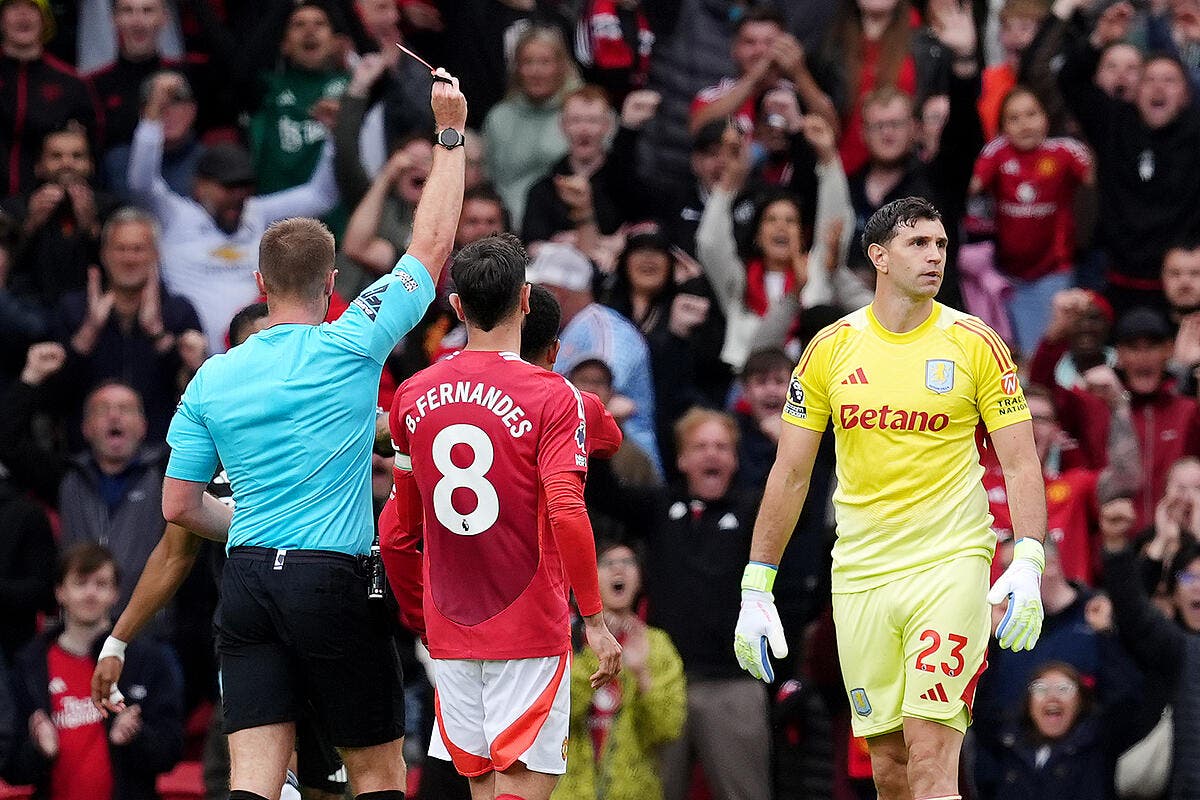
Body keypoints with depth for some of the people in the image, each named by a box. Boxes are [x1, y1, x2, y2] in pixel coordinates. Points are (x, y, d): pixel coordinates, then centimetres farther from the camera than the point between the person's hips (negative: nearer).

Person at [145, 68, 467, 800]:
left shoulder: (213, 378, 6)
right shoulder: (350, 350, -5)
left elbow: (180, 507, 9)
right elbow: (432, 245, 4)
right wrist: (452, 134, 13)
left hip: (247, 582, 4)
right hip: (332, 581, -4)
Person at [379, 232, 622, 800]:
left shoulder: (413, 397, 6)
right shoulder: (552, 397, -9)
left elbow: (396, 532, 11)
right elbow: (567, 514, -19)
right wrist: (595, 621, -14)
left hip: (449, 630, 5)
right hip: (529, 626, -5)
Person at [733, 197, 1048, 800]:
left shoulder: (977, 344, 0)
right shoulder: (831, 348, 5)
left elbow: (1021, 463, -2)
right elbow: (789, 474, 10)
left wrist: (1028, 562, -17)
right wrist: (755, 587, 6)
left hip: (950, 565, -3)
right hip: (859, 571, 3)